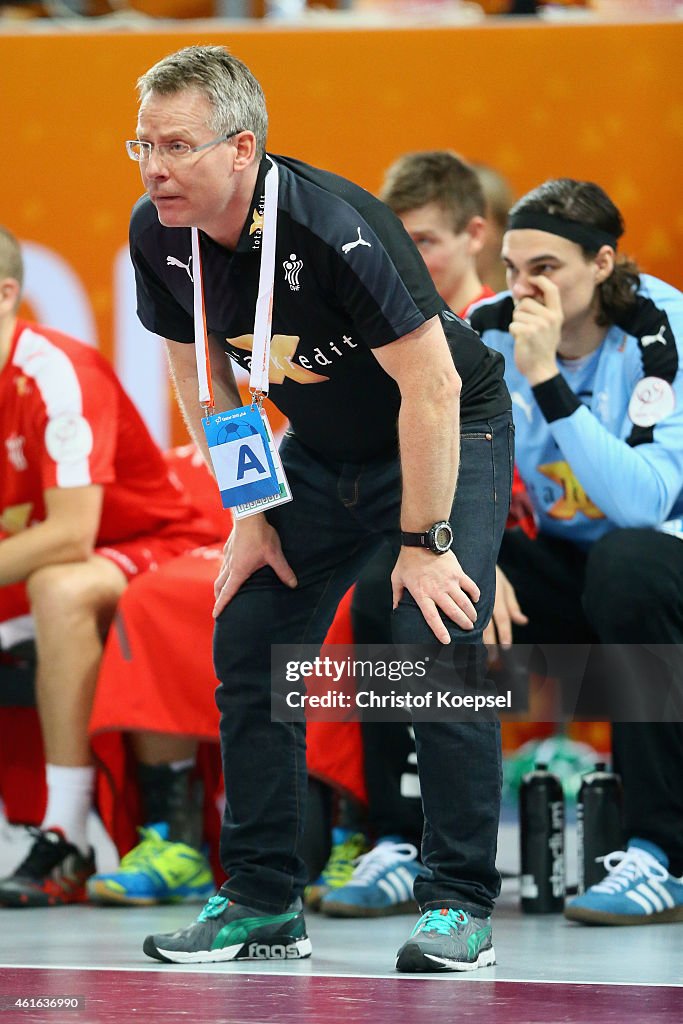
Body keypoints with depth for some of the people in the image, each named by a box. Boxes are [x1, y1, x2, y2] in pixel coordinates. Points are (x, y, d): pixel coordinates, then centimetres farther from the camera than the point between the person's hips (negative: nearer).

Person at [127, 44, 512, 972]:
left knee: (437, 648, -21)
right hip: (323, 452, 7)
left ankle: (459, 906, -11)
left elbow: (432, 386, -30)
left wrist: (424, 543, -25)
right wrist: (249, 514, -1)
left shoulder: (332, 228, -34)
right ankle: (264, 904, 9)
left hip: (449, 436, -7)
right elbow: (199, 369, 4)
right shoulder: (158, 236, -14)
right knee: (247, 644, 0)